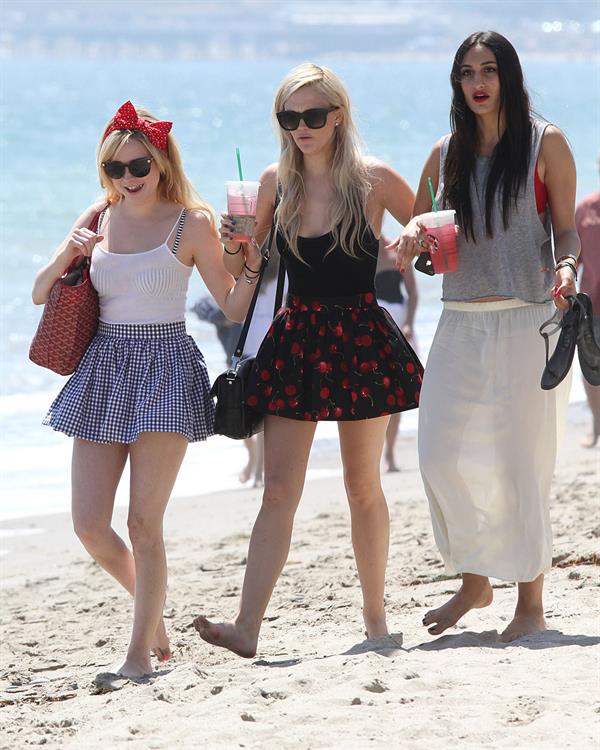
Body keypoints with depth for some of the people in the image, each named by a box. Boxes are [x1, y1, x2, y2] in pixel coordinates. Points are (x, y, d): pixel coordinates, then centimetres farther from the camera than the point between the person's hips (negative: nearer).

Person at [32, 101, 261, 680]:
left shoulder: (191, 223, -3)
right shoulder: (98, 220, 9)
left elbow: (233, 307, -1)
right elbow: (39, 294, 11)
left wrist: (249, 268, -20)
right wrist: (68, 254, -6)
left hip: (165, 370, -4)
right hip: (105, 370, 5)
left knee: (143, 522, -7)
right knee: (88, 525, 1)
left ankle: (140, 650, 0)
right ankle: (151, 605, 28)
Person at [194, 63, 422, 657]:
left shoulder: (374, 179, -4)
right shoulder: (276, 182, 5)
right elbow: (243, 268, 15)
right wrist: (233, 245, -6)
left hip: (360, 340, -2)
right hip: (296, 341, 2)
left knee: (362, 485, 8)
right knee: (278, 490, -6)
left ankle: (374, 616, 22)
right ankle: (247, 628, -15)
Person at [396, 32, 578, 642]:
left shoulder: (545, 145, 0)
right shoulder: (447, 153, 11)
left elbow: (567, 229, 1)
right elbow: (417, 228, 18)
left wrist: (566, 266, -20)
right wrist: (412, 241, -5)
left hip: (528, 321, -4)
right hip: (461, 323, 4)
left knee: (522, 464, -3)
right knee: (442, 455, -1)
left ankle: (530, 604, 5)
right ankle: (474, 580, 16)